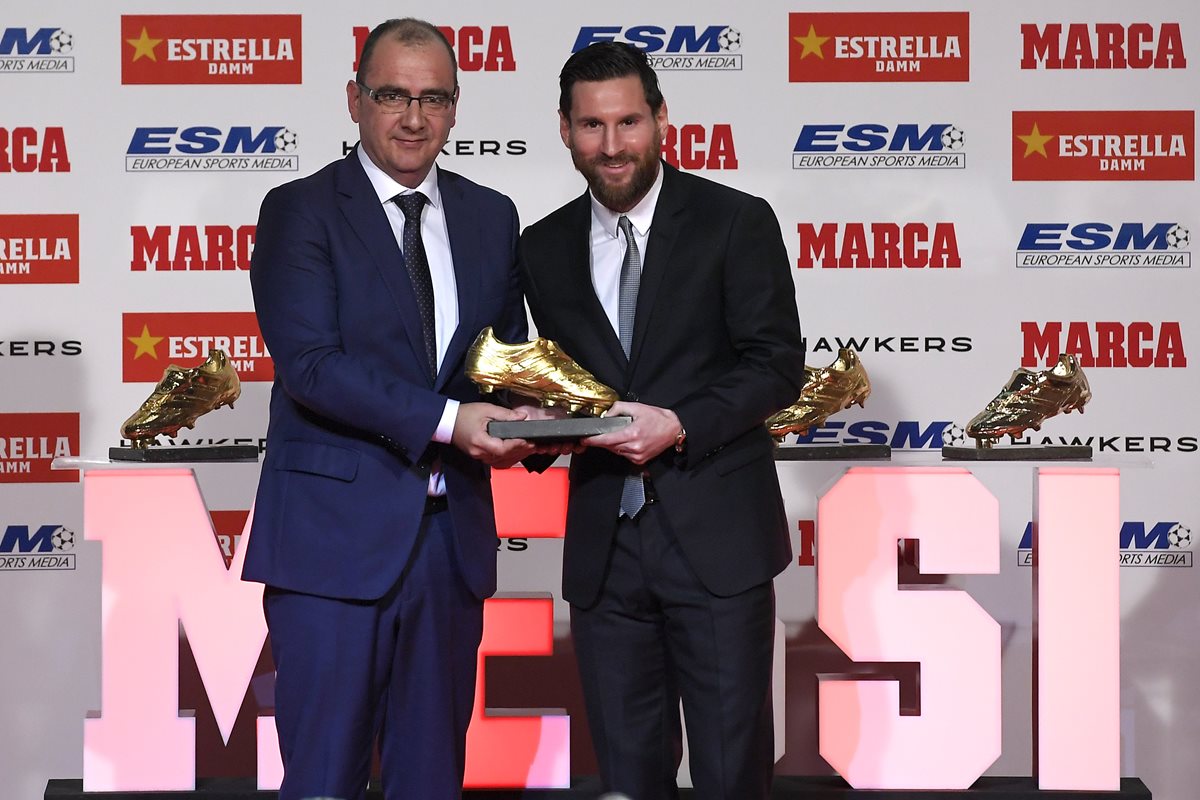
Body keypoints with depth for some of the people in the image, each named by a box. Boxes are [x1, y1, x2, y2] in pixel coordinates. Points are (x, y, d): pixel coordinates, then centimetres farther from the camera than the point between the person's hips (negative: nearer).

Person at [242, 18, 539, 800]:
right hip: (336, 534, -5)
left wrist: (525, 419, -8)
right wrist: (446, 420, -22)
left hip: (452, 533, 5)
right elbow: (311, 364, -14)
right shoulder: (300, 210, -4)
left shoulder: (491, 216, 12)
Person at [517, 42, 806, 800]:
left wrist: (680, 425, -18)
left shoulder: (737, 221, -2)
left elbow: (778, 365, -6)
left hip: (716, 535, -3)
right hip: (603, 542, 4)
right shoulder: (544, 247, 10)